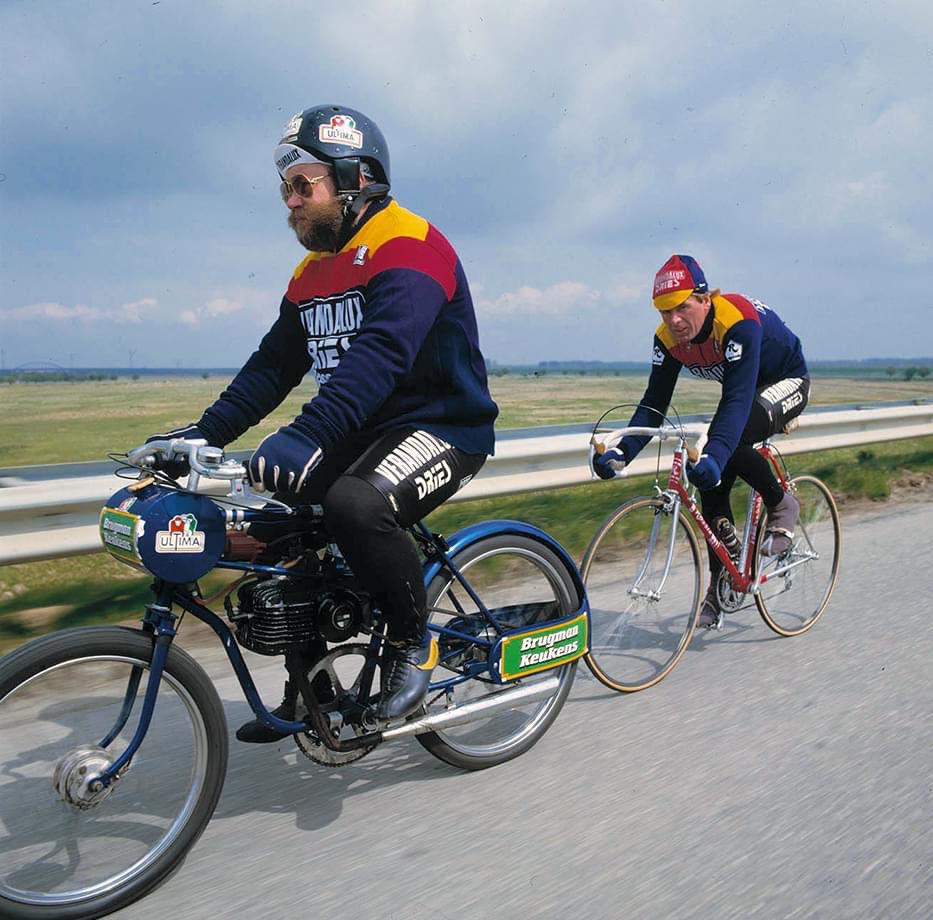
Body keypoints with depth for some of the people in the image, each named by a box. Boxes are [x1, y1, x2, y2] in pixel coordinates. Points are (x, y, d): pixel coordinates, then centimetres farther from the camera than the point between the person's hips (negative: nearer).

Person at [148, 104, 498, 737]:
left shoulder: (409, 247, -15)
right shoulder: (314, 271, 13)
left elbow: (379, 353, -31)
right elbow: (274, 365, 10)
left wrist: (306, 436, -42)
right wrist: (202, 434, 0)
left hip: (441, 426, -8)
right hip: (365, 433, 8)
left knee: (357, 504, -35)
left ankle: (414, 645, -9)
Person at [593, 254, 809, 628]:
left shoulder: (738, 321, -35)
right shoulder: (668, 338, -16)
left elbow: (738, 400, -44)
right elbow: (654, 403, -17)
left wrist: (714, 455, -57)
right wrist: (621, 452, -31)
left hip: (787, 381, -6)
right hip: (745, 389, 7)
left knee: (724, 453, -32)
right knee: (711, 484, -7)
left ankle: (781, 506, -4)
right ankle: (721, 585, 5)